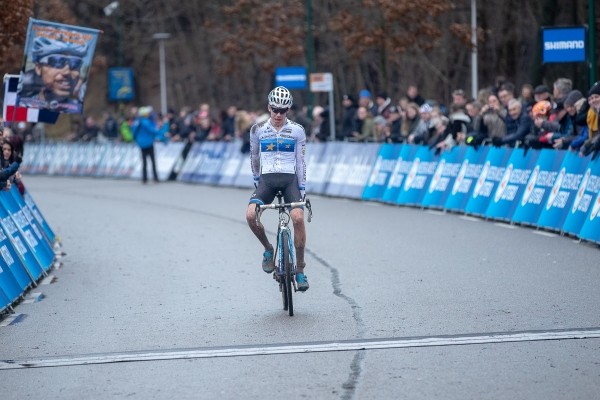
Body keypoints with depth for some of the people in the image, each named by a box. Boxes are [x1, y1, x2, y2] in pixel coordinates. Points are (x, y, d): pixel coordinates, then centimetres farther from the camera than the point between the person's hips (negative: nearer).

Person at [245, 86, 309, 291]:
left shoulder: (297, 131, 1)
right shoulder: (258, 130, 3)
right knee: (251, 215, -26)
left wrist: (302, 188, 0)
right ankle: (268, 249, 3)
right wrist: (256, 180, 18)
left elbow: (300, 161, 4)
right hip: (267, 180, 1)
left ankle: (300, 270, -13)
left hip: (290, 179, -1)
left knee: (298, 218, -25)